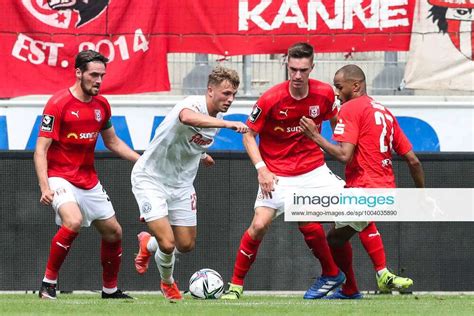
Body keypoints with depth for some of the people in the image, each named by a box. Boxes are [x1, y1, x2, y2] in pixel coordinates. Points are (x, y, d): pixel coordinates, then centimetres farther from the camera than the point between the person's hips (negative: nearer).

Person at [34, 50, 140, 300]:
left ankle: (110, 290, 29)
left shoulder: (102, 105, 6)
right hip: (60, 178, -7)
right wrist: (45, 187, -27)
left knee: (113, 232, 9)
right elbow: (41, 150, -16)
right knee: (73, 222, -31)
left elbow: (113, 143, 22)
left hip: (89, 181, 7)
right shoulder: (58, 104, -14)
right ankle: (48, 283, -18)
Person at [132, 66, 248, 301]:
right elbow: (187, 117, -56)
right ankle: (167, 282, 17)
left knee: (186, 245, 8)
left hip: (181, 183, 8)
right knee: (168, 244, -16)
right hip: (151, 178, -8)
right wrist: (228, 124, -64)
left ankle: (148, 244, 40)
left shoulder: (218, 116, 0)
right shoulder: (194, 104, -27)